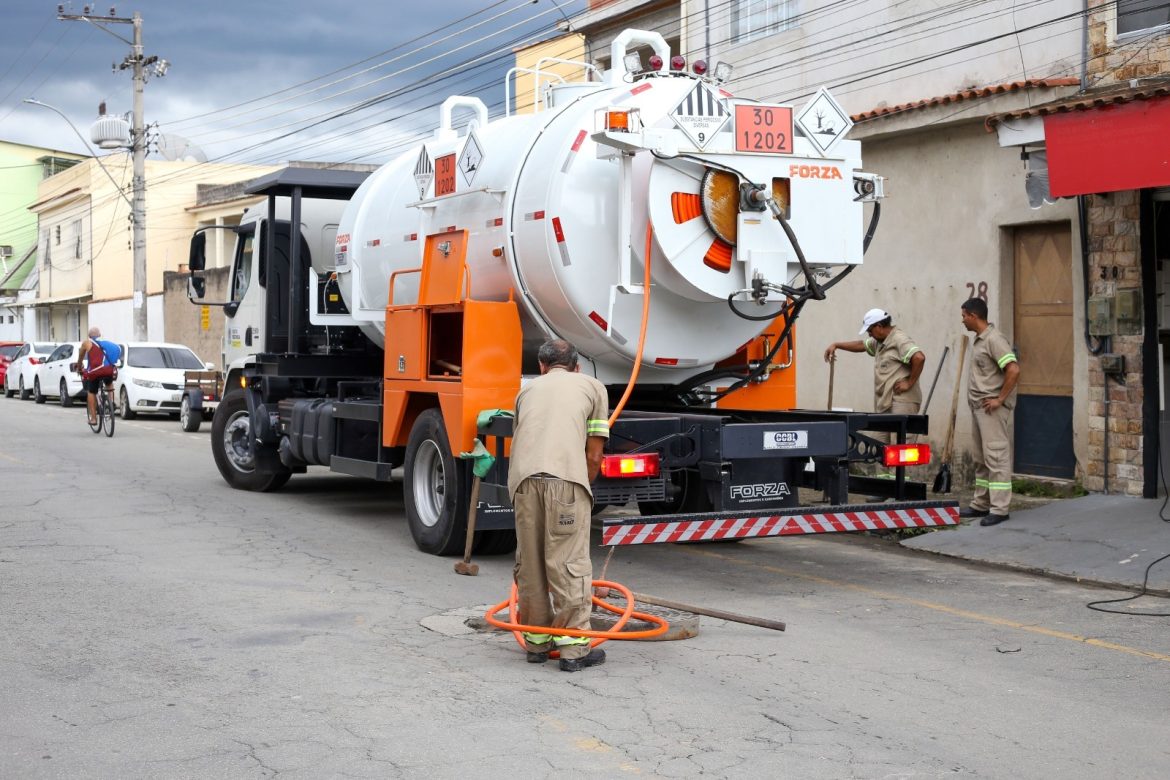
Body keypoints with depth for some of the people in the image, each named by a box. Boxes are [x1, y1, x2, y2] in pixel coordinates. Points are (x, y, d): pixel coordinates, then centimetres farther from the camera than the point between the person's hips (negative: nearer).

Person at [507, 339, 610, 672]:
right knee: (569, 563, 2)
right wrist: (583, 489, 27)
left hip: (523, 478, 3)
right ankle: (574, 647, 3)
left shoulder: (528, 388, 30)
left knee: (529, 563, 14)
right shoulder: (592, 386, 21)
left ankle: (536, 641, 23)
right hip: (566, 477, -3)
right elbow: (593, 454, 13)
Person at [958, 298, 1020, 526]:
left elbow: (1014, 370, -23)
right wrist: (975, 401, 15)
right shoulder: (980, 340, 15)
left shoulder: (994, 339, -15)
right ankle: (981, 504, 22)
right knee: (981, 459, 14)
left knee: (996, 456, -9)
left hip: (992, 409, -10)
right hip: (979, 407, 10)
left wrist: (1000, 399, -19)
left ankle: (999, 509, -9)